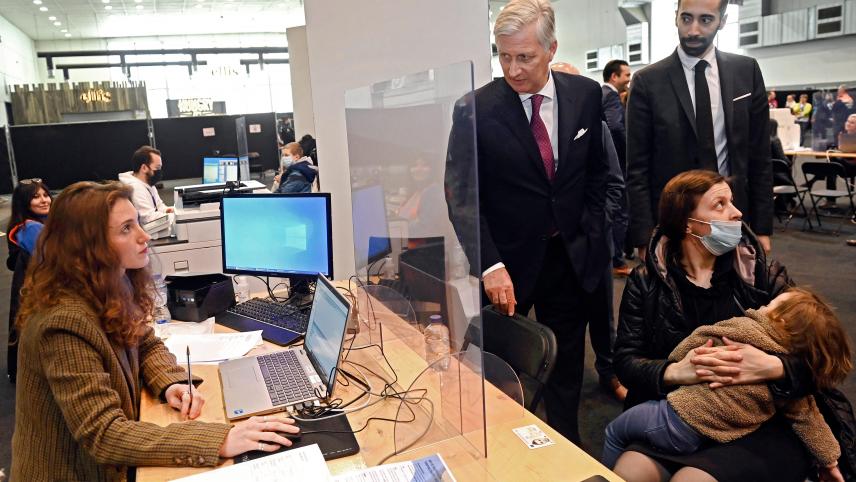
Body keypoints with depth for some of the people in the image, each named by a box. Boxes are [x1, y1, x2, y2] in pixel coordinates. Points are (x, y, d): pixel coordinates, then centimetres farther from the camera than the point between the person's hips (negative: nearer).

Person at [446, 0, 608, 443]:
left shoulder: (586, 94, -3)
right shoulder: (474, 109, -14)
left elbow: (596, 170, 9)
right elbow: (461, 194, -14)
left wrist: (591, 235, 4)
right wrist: (490, 265, -23)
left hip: (570, 256, 3)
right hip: (508, 260, -3)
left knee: (566, 364, 17)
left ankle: (565, 444, 37)